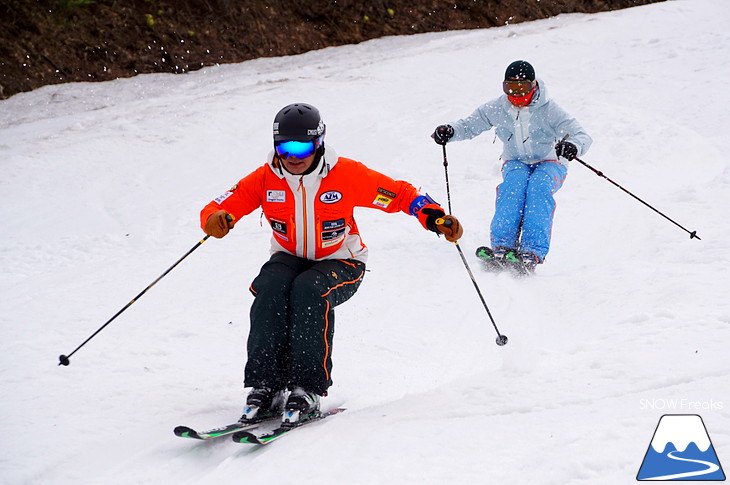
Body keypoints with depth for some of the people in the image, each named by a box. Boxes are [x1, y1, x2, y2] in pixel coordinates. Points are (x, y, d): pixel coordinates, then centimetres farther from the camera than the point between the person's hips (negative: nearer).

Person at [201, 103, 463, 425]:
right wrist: (216, 220, -36)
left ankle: (308, 389, -32)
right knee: (269, 287, -31)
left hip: (340, 263, -3)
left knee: (309, 290, -35)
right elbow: (216, 211, -11)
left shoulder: (346, 174, -15)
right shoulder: (265, 179, -9)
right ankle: (265, 386, -28)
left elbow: (400, 194, -9)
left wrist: (435, 218, -25)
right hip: (289, 258, 3)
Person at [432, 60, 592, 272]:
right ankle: (501, 247, -44)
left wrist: (573, 146, -49)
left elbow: (582, 136, -24)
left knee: (539, 188, -35)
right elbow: (470, 125, 0)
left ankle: (532, 252, -46)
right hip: (516, 163, 2)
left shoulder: (549, 111, -18)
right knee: (513, 184, -32)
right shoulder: (496, 109, -9)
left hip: (549, 163, -2)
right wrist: (449, 131, -24)